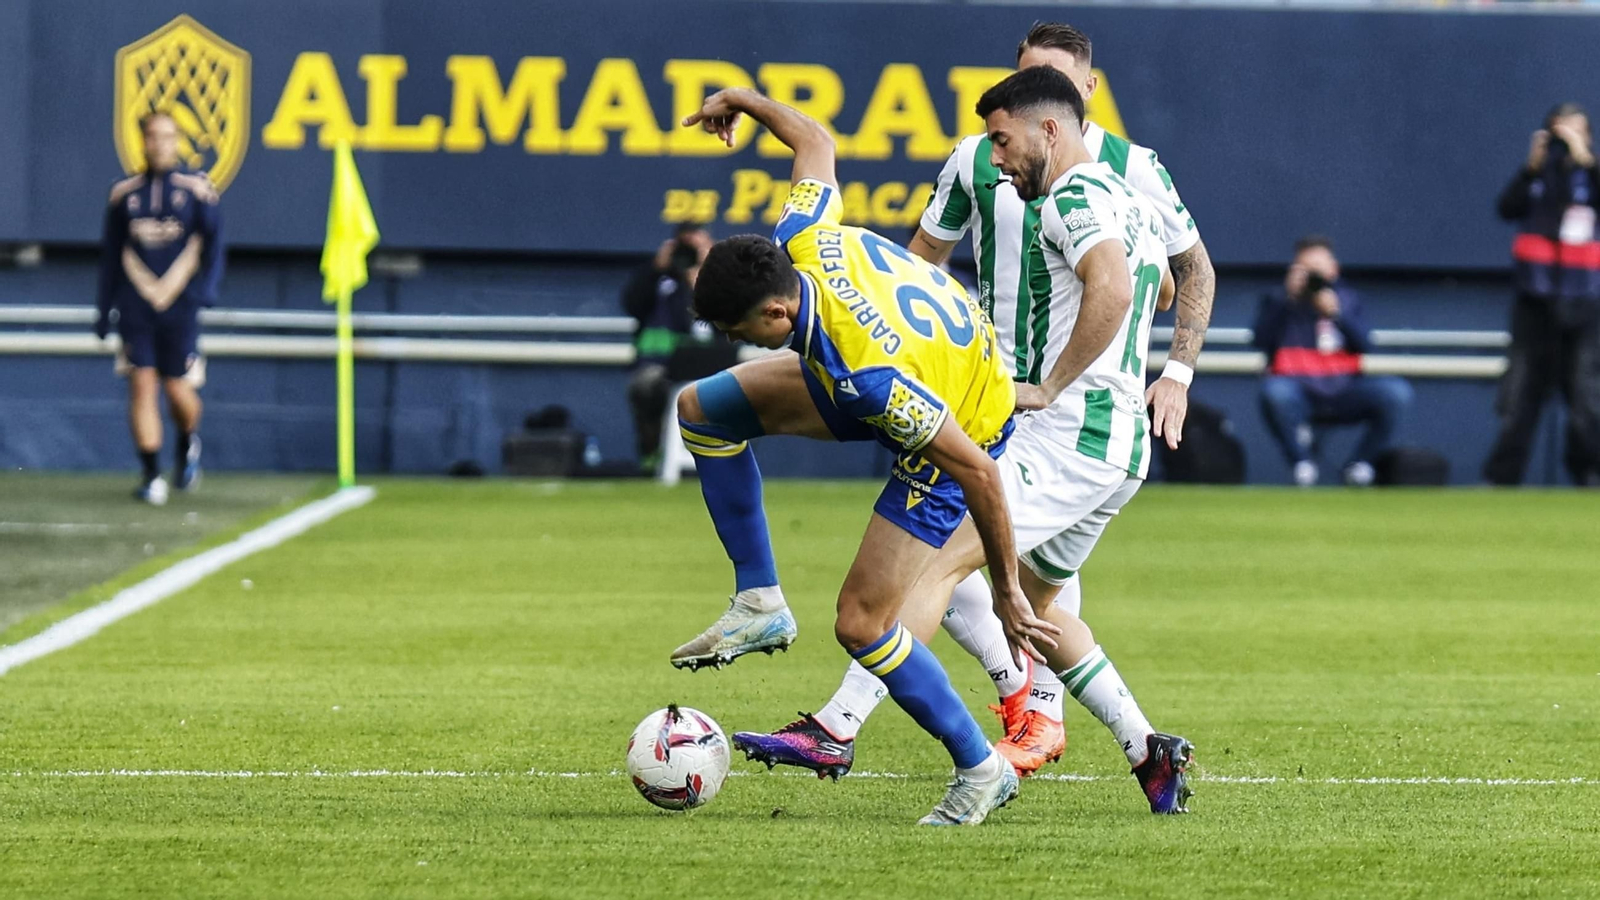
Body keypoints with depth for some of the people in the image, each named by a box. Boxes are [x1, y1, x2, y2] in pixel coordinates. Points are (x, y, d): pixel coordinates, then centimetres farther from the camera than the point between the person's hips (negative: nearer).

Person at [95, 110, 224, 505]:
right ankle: (151, 474, -3)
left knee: (178, 389, 0)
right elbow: (110, 253, 13)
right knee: (142, 384, -7)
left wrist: (207, 285, -15)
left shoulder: (196, 189, 2)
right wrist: (103, 308, 12)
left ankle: (188, 443, 33)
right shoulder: (124, 194, 8)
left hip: (179, 306, -1)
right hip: (136, 305, 1)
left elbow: (213, 239, 0)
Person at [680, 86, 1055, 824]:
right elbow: (816, 144, -2)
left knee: (860, 624, -11)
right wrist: (745, 102, 15)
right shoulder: (800, 241, -24)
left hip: (965, 423, -9)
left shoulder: (869, 377, -43)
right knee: (702, 408, 7)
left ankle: (979, 769, 7)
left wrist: (1007, 590, -25)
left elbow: (976, 470, -35)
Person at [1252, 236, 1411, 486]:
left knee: (1396, 392, -23)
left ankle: (1359, 463, -3)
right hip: (1301, 395, -2)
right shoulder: (1280, 302, 8)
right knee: (1274, 390, -37)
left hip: (1344, 394, 2)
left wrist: (1337, 314, -12)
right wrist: (1288, 298, -14)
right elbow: (1262, 341, -10)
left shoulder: (1347, 298, 15)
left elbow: (1365, 347, 3)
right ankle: (1301, 462, -12)